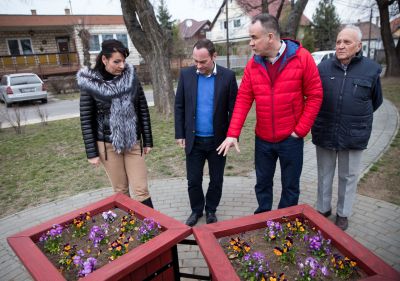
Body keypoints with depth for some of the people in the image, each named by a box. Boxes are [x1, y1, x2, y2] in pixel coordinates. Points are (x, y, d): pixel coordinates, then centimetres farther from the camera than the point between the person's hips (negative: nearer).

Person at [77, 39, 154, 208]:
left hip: (133, 142, 1)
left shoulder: (131, 77, -2)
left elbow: (143, 110, 3)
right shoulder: (90, 83, -8)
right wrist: (91, 152, -5)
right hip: (107, 145, -1)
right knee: (120, 190, 12)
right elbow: (86, 120, -5)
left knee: (141, 190, 2)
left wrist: (148, 141, 3)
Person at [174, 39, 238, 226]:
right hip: (193, 139, 1)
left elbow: (234, 109, -3)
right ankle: (196, 210, 34)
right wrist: (179, 134, -1)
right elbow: (179, 106, 2)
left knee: (216, 180, 14)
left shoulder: (228, 76, -7)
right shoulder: (186, 74, -2)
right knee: (193, 180, 11)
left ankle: (211, 210, 36)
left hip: (218, 140, -1)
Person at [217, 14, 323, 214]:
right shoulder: (253, 64, -1)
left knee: (290, 185, 13)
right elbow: (243, 99, -4)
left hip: (291, 138, -2)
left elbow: (315, 95, -7)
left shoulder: (302, 57, -10)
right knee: (262, 183, 16)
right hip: (262, 139, 3)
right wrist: (233, 133, -11)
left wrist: (301, 130, -10)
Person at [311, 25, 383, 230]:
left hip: (354, 135, -1)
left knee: (348, 176, 13)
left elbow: (376, 100, 11)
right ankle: (323, 208, 34)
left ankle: (343, 213, 32)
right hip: (324, 133, 1)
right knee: (324, 174, 15)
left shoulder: (371, 69, -4)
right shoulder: (323, 67, -3)